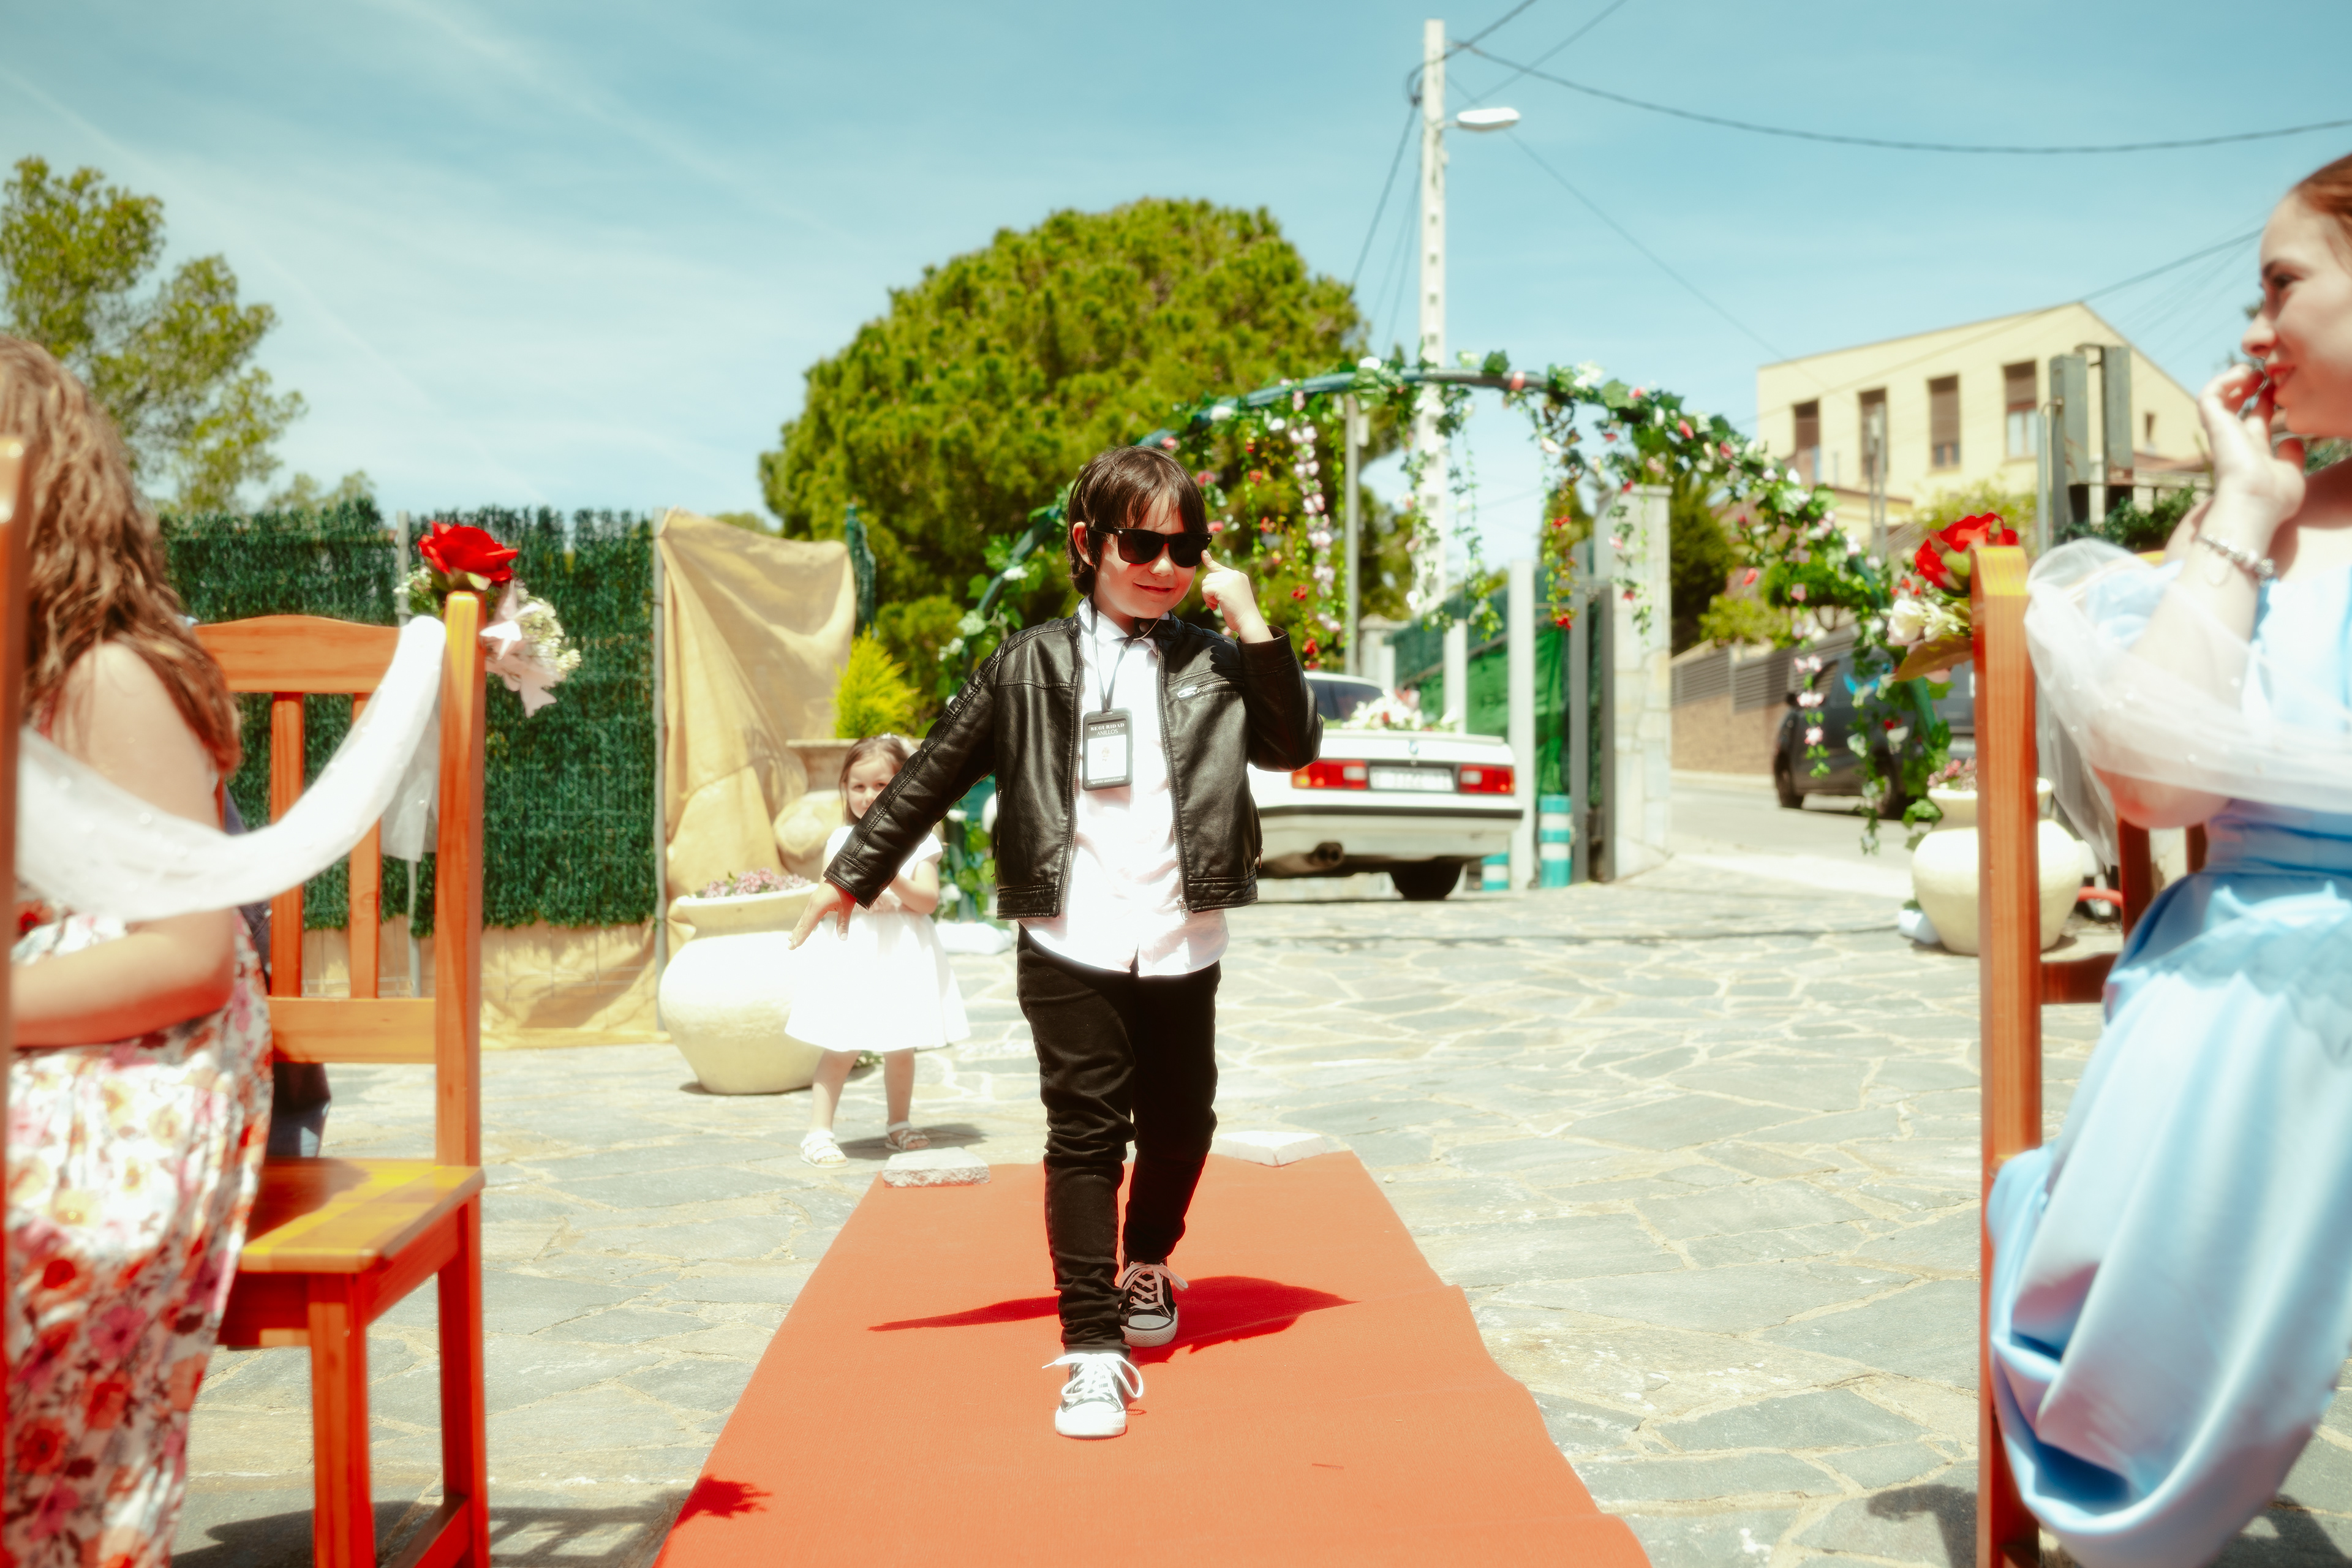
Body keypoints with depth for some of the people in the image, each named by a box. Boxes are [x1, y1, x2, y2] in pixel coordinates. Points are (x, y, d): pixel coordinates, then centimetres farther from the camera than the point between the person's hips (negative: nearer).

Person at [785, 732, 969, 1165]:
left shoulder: (919, 841, 1)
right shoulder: (842, 840, 3)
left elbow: (928, 900, -8)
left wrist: (895, 881, -22)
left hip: (906, 955, 1)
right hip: (853, 954, -1)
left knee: (902, 1047, 10)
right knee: (842, 1048, -5)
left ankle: (899, 1124, 27)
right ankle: (818, 1132, 1)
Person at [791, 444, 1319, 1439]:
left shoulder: (1213, 665, 6)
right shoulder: (1031, 666, 2)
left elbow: (1296, 746, -4)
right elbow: (935, 775, 7)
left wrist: (1251, 623, -8)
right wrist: (853, 874, 9)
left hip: (1181, 947, 2)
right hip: (1069, 948, -2)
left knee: (1179, 1126, 14)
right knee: (1085, 1137, -3)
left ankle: (1148, 1264, 43)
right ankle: (1093, 1348, 3)